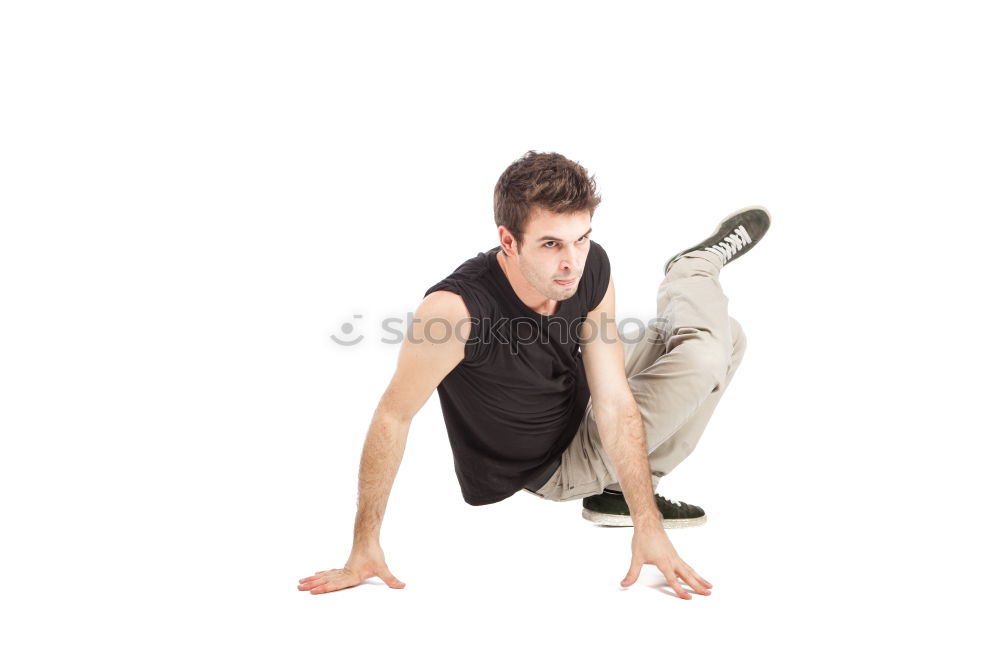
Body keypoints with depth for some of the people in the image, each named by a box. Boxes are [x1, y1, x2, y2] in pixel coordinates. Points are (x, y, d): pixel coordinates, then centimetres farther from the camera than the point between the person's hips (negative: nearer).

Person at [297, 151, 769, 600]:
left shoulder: (592, 269, -22)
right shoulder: (456, 306, -39)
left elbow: (615, 404, -20)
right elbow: (393, 417, -29)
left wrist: (648, 525, -25)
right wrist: (365, 546, -25)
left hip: (583, 409, 5)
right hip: (553, 467, -4)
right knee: (703, 353, -14)